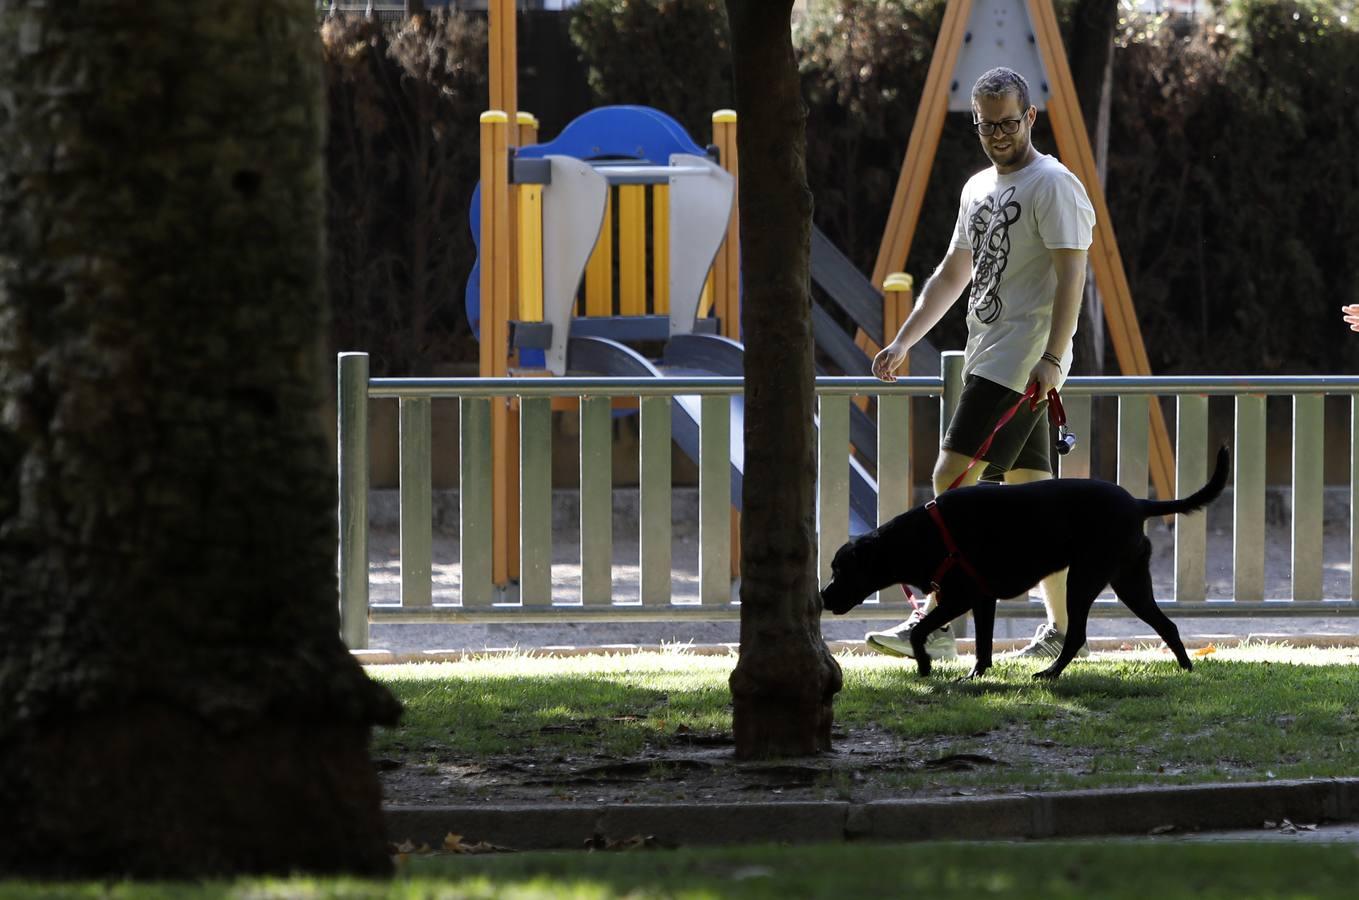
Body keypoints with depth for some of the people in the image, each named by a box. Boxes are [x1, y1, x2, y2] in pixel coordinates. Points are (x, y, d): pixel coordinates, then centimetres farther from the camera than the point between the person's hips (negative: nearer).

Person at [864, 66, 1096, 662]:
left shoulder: (1053, 184, -8)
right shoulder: (978, 189, 19)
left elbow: (1071, 276, -16)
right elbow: (953, 273, 27)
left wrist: (1052, 358, -25)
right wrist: (903, 343, 20)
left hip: (1024, 362, -9)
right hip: (990, 361, 9)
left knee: (953, 479, -15)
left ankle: (936, 626, -17)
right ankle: (1065, 628, 13)